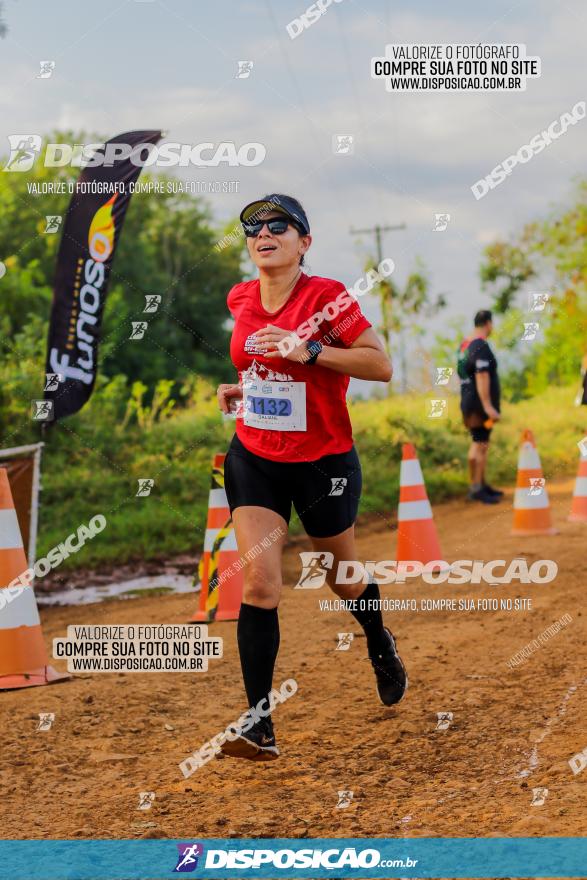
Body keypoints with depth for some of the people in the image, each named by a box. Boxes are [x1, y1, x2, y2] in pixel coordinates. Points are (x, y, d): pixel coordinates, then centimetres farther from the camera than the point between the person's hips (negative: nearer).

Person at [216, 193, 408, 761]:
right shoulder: (241, 300, 2)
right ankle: (260, 731, -14)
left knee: (341, 574, 16)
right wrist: (241, 388, 4)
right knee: (260, 582, -13)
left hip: (324, 461, -3)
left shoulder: (326, 297, -16)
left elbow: (382, 366, -19)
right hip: (254, 459, 3)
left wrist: (308, 353, -27)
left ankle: (380, 645, 52)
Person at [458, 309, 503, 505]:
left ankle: (481, 485, 24)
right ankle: (476, 489, -7)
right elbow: (482, 378, -24)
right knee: (480, 446, -7)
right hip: (480, 405, -10)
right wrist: (488, 406, -25)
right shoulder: (481, 347, -17)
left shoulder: (465, 345, 12)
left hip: (468, 400, 10)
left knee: (479, 444, 17)